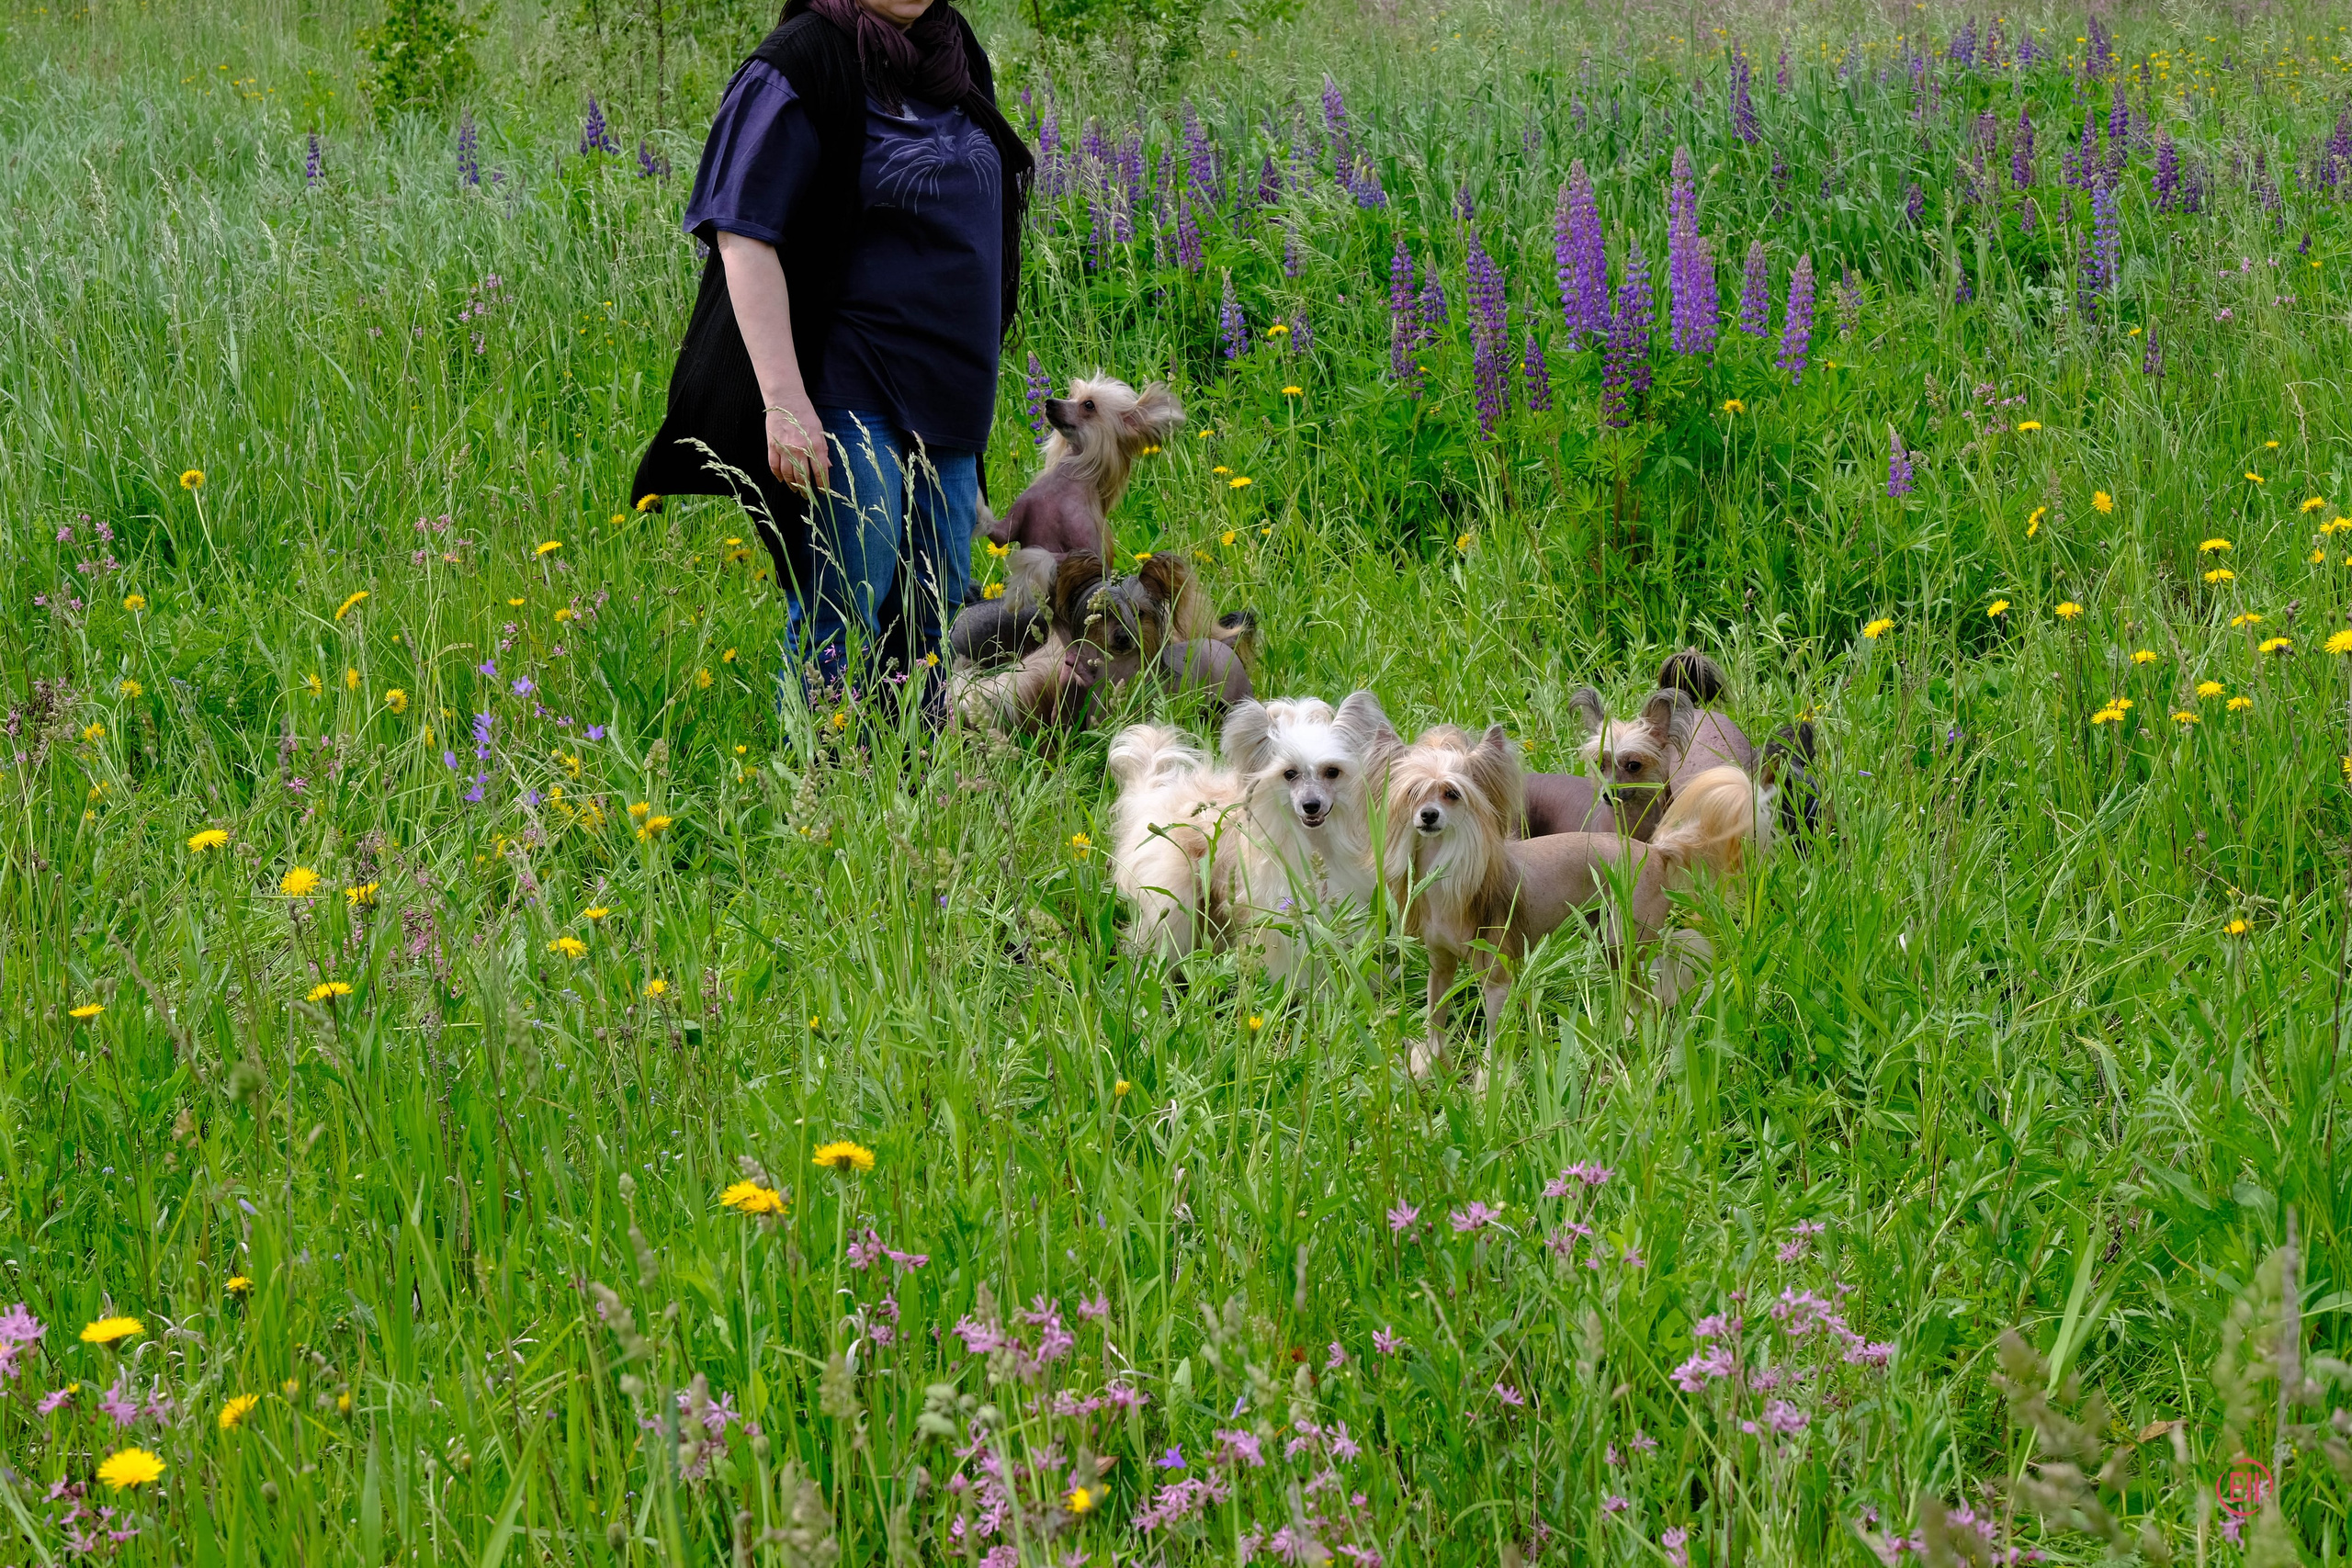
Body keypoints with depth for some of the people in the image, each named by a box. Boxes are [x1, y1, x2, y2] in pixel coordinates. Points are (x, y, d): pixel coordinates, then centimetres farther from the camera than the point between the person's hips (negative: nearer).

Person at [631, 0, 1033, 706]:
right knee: (840, 632, -6)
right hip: (848, 402, -8)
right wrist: (784, 402, -23)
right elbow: (744, 237, -17)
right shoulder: (798, 69, -13)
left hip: (946, 403, 8)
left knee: (934, 629, 12)